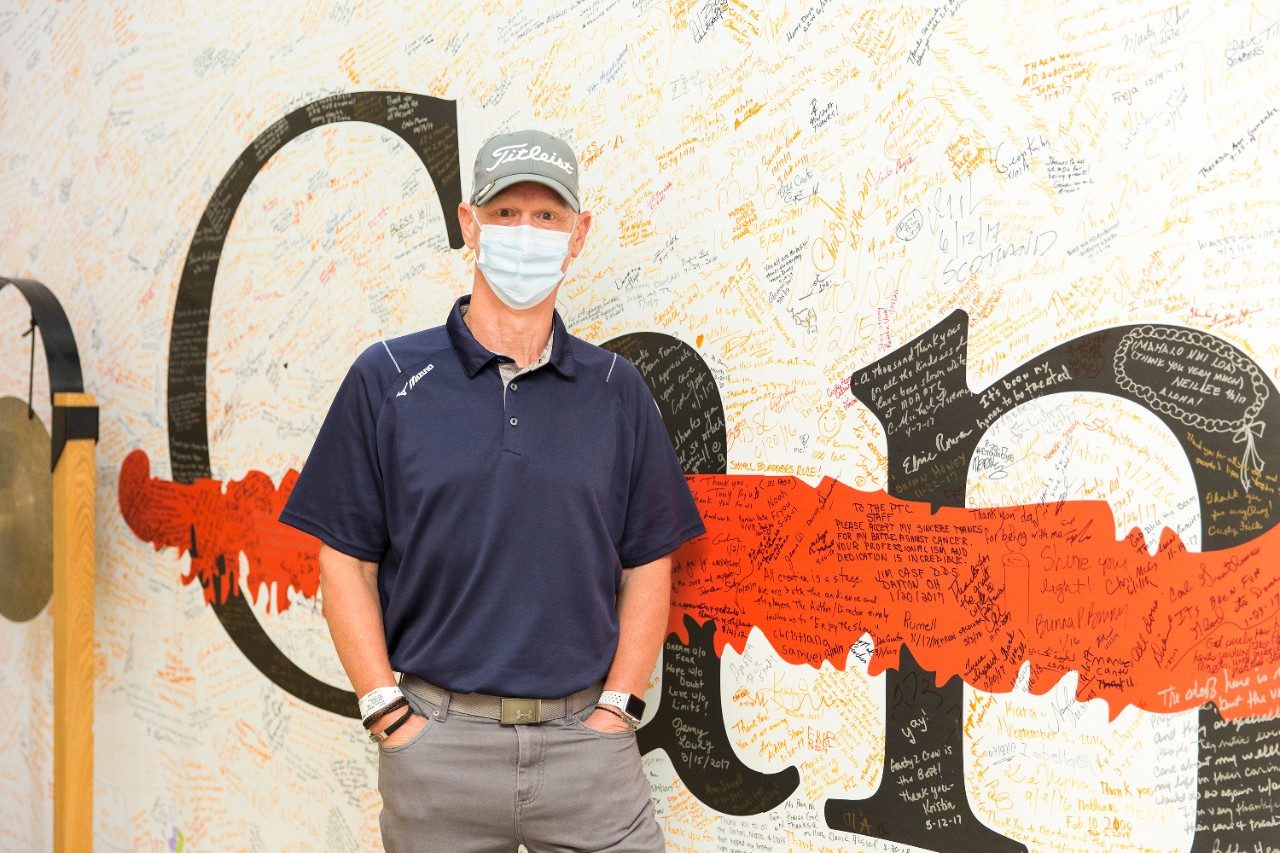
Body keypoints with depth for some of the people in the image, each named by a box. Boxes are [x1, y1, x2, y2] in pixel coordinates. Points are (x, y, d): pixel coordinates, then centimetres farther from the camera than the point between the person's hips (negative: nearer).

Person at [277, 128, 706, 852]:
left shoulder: (617, 389, 5)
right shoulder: (386, 379, 1)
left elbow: (647, 567, 7)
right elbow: (346, 564, 1)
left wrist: (615, 710, -2)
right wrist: (391, 716, -5)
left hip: (586, 740, 1)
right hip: (435, 741, -1)